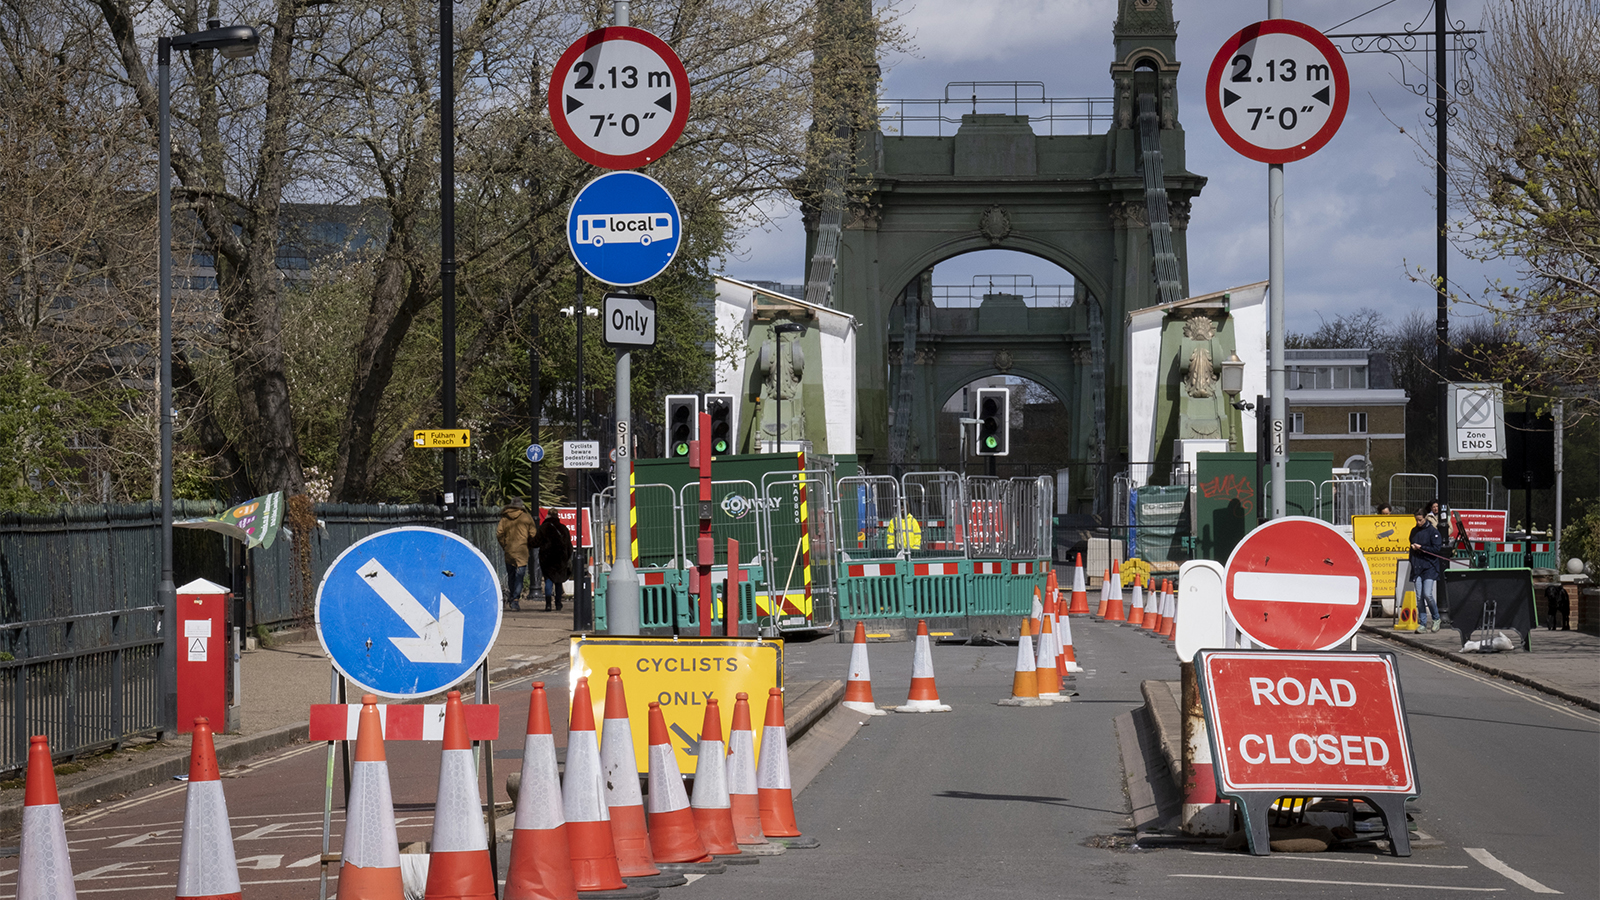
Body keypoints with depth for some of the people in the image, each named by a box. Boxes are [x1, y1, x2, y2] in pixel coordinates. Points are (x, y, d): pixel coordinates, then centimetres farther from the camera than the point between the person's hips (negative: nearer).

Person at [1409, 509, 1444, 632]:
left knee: (1427, 594, -13)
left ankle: (1436, 618, 7)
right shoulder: (1414, 531, 15)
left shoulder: (1433, 531, -3)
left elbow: (1437, 548, -10)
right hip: (1417, 567, 5)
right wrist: (1413, 547, 6)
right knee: (1419, 596, 0)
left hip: (1429, 567, -5)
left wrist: (1421, 548, -11)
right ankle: (1422, 623, 5)